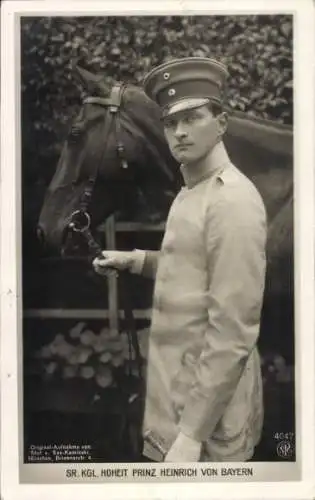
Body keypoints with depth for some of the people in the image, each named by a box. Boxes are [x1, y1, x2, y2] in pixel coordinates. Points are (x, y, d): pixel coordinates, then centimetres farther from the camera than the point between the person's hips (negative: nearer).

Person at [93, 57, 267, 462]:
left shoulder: (233, 201, -21)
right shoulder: (190, 192, 7)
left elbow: (233, 333, -25)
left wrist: (192, 435, -24)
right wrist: (135, 260, 4)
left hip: (207, 404, -8)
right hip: (178, 384, 8)